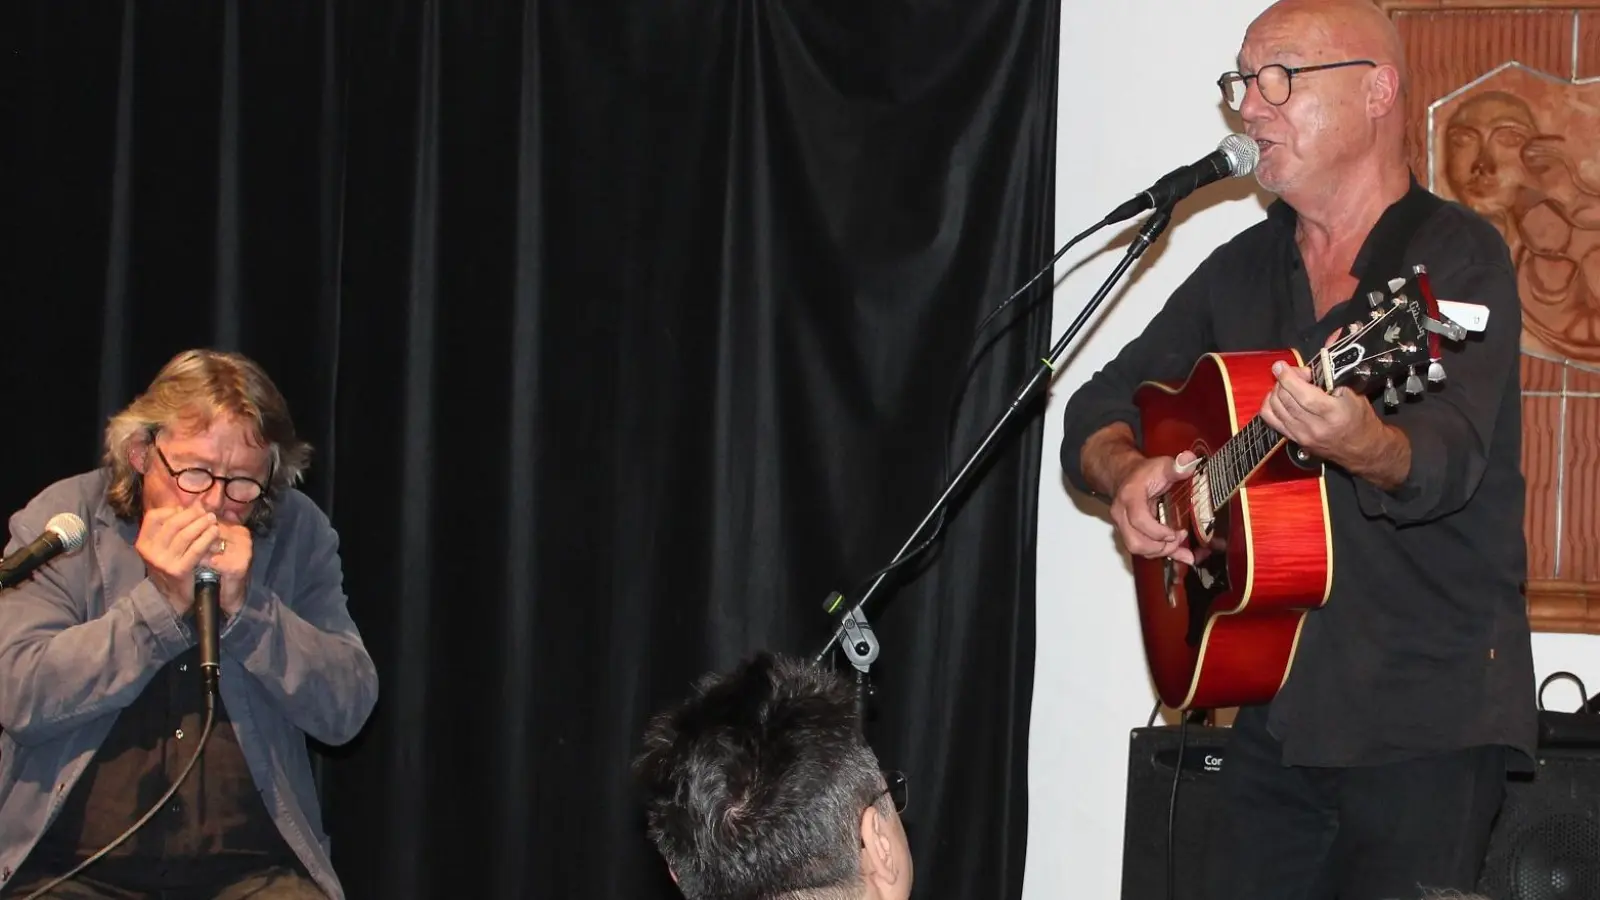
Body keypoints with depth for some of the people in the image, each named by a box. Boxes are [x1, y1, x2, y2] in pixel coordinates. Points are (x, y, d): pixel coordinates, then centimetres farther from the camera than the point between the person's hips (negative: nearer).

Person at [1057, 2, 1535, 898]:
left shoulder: (1457, 255, -9)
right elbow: (1098, 409, 15)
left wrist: (1360, 445, -47)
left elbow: (1448, 460, -24)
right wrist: (1126, 472, -8)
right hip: (1275, 709, 6)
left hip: (1428, 718, -6)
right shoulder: (1242, 269, 11)